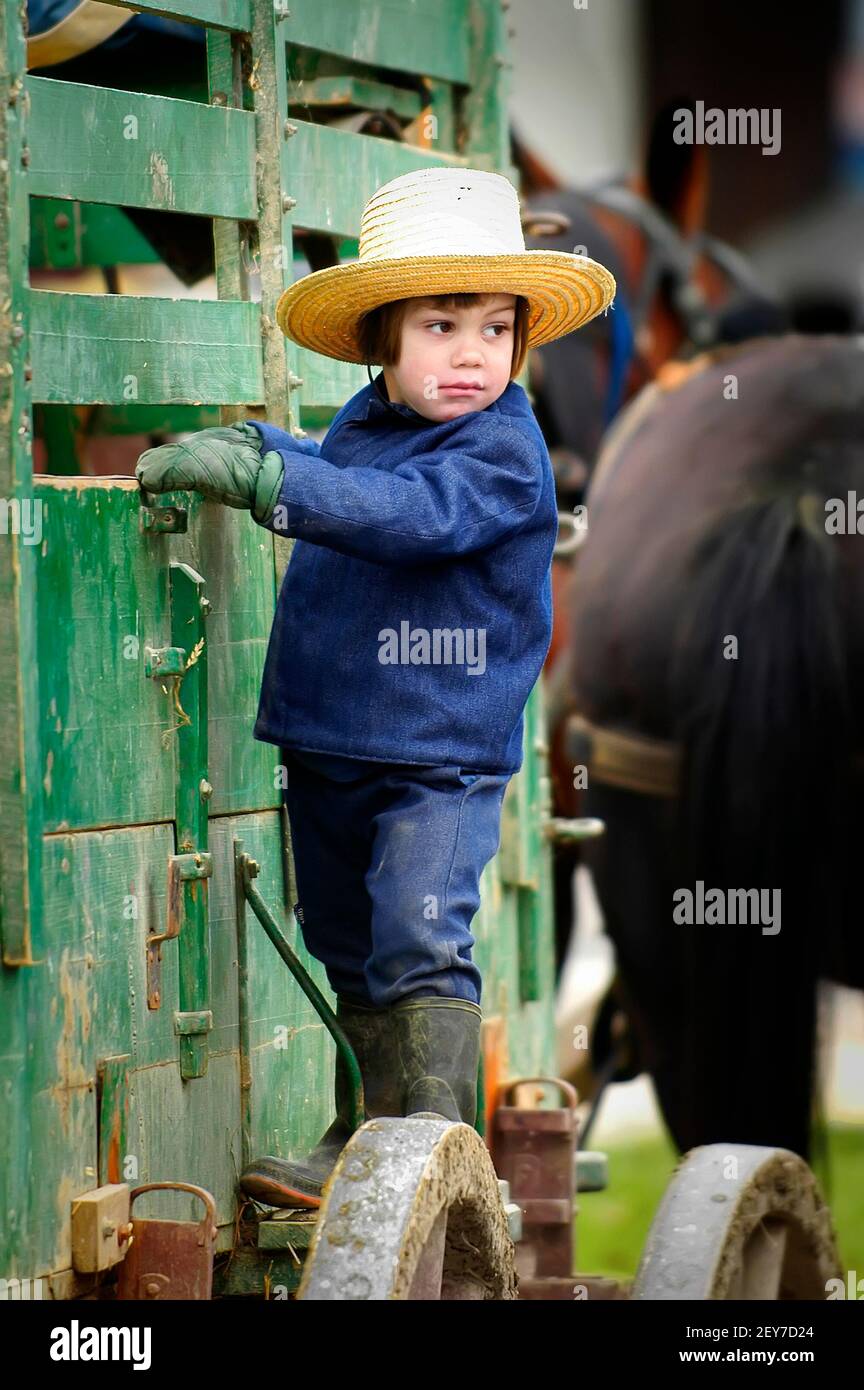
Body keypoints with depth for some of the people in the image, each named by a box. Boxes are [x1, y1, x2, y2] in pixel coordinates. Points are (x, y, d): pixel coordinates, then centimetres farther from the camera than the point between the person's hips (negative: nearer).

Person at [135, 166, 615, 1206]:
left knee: (421, 946, -14)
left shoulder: (499, 452, -16)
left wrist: (260, 475, -37)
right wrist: (248, 444, 21)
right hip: (329, 746, 8)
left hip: (440, 754, -8)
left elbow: (410, 514, -34)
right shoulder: (363, 424, 9)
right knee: (350, 952, 16)